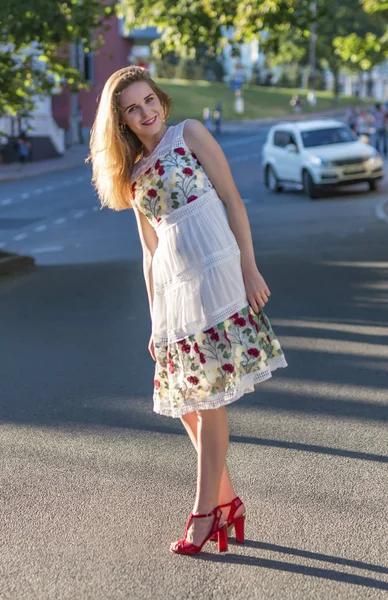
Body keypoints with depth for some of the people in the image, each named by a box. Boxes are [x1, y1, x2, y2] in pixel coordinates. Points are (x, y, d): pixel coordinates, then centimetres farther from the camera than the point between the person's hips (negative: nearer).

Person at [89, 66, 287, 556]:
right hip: (171, 287, 6)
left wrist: (250, 268, -10)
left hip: (214, 273, -6)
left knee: (206, 398, -6)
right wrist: (155, 321, 16)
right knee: (182, 399, 7)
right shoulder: (133, 174, 17)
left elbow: (232, 199, -2)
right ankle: (226, 499, 22)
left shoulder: (190, 133, 4)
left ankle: (205, 512, 5)